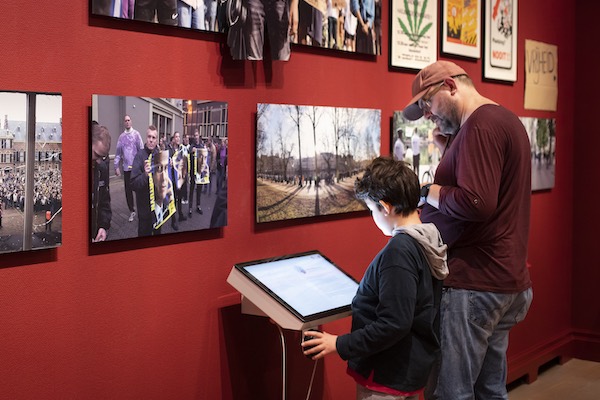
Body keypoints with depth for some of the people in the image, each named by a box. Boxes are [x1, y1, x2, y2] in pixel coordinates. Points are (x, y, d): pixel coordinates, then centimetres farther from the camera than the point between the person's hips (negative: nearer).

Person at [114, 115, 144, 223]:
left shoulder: (136, 134, -2)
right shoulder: (121, 136, 6)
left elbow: (141, 150, -4)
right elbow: (118, 152, 6)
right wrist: (117, 167, 0)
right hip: (126, 167, 3)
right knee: (128, 190, 7)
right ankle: (131, 211, 18)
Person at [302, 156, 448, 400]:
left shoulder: (399, 251, -25)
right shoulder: (429, 241, 2)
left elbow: (393, 325, -26)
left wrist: (341, 345, -19)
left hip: (388, 378, -9)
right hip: (414, 368, 9)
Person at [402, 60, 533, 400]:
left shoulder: (480, 125, -16)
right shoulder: (506, 120, 16)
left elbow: (476, 204, -27)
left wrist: (433, 193, -10)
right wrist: (450, 151, 10)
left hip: (473, 284, -11)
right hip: (507, 280, 11)